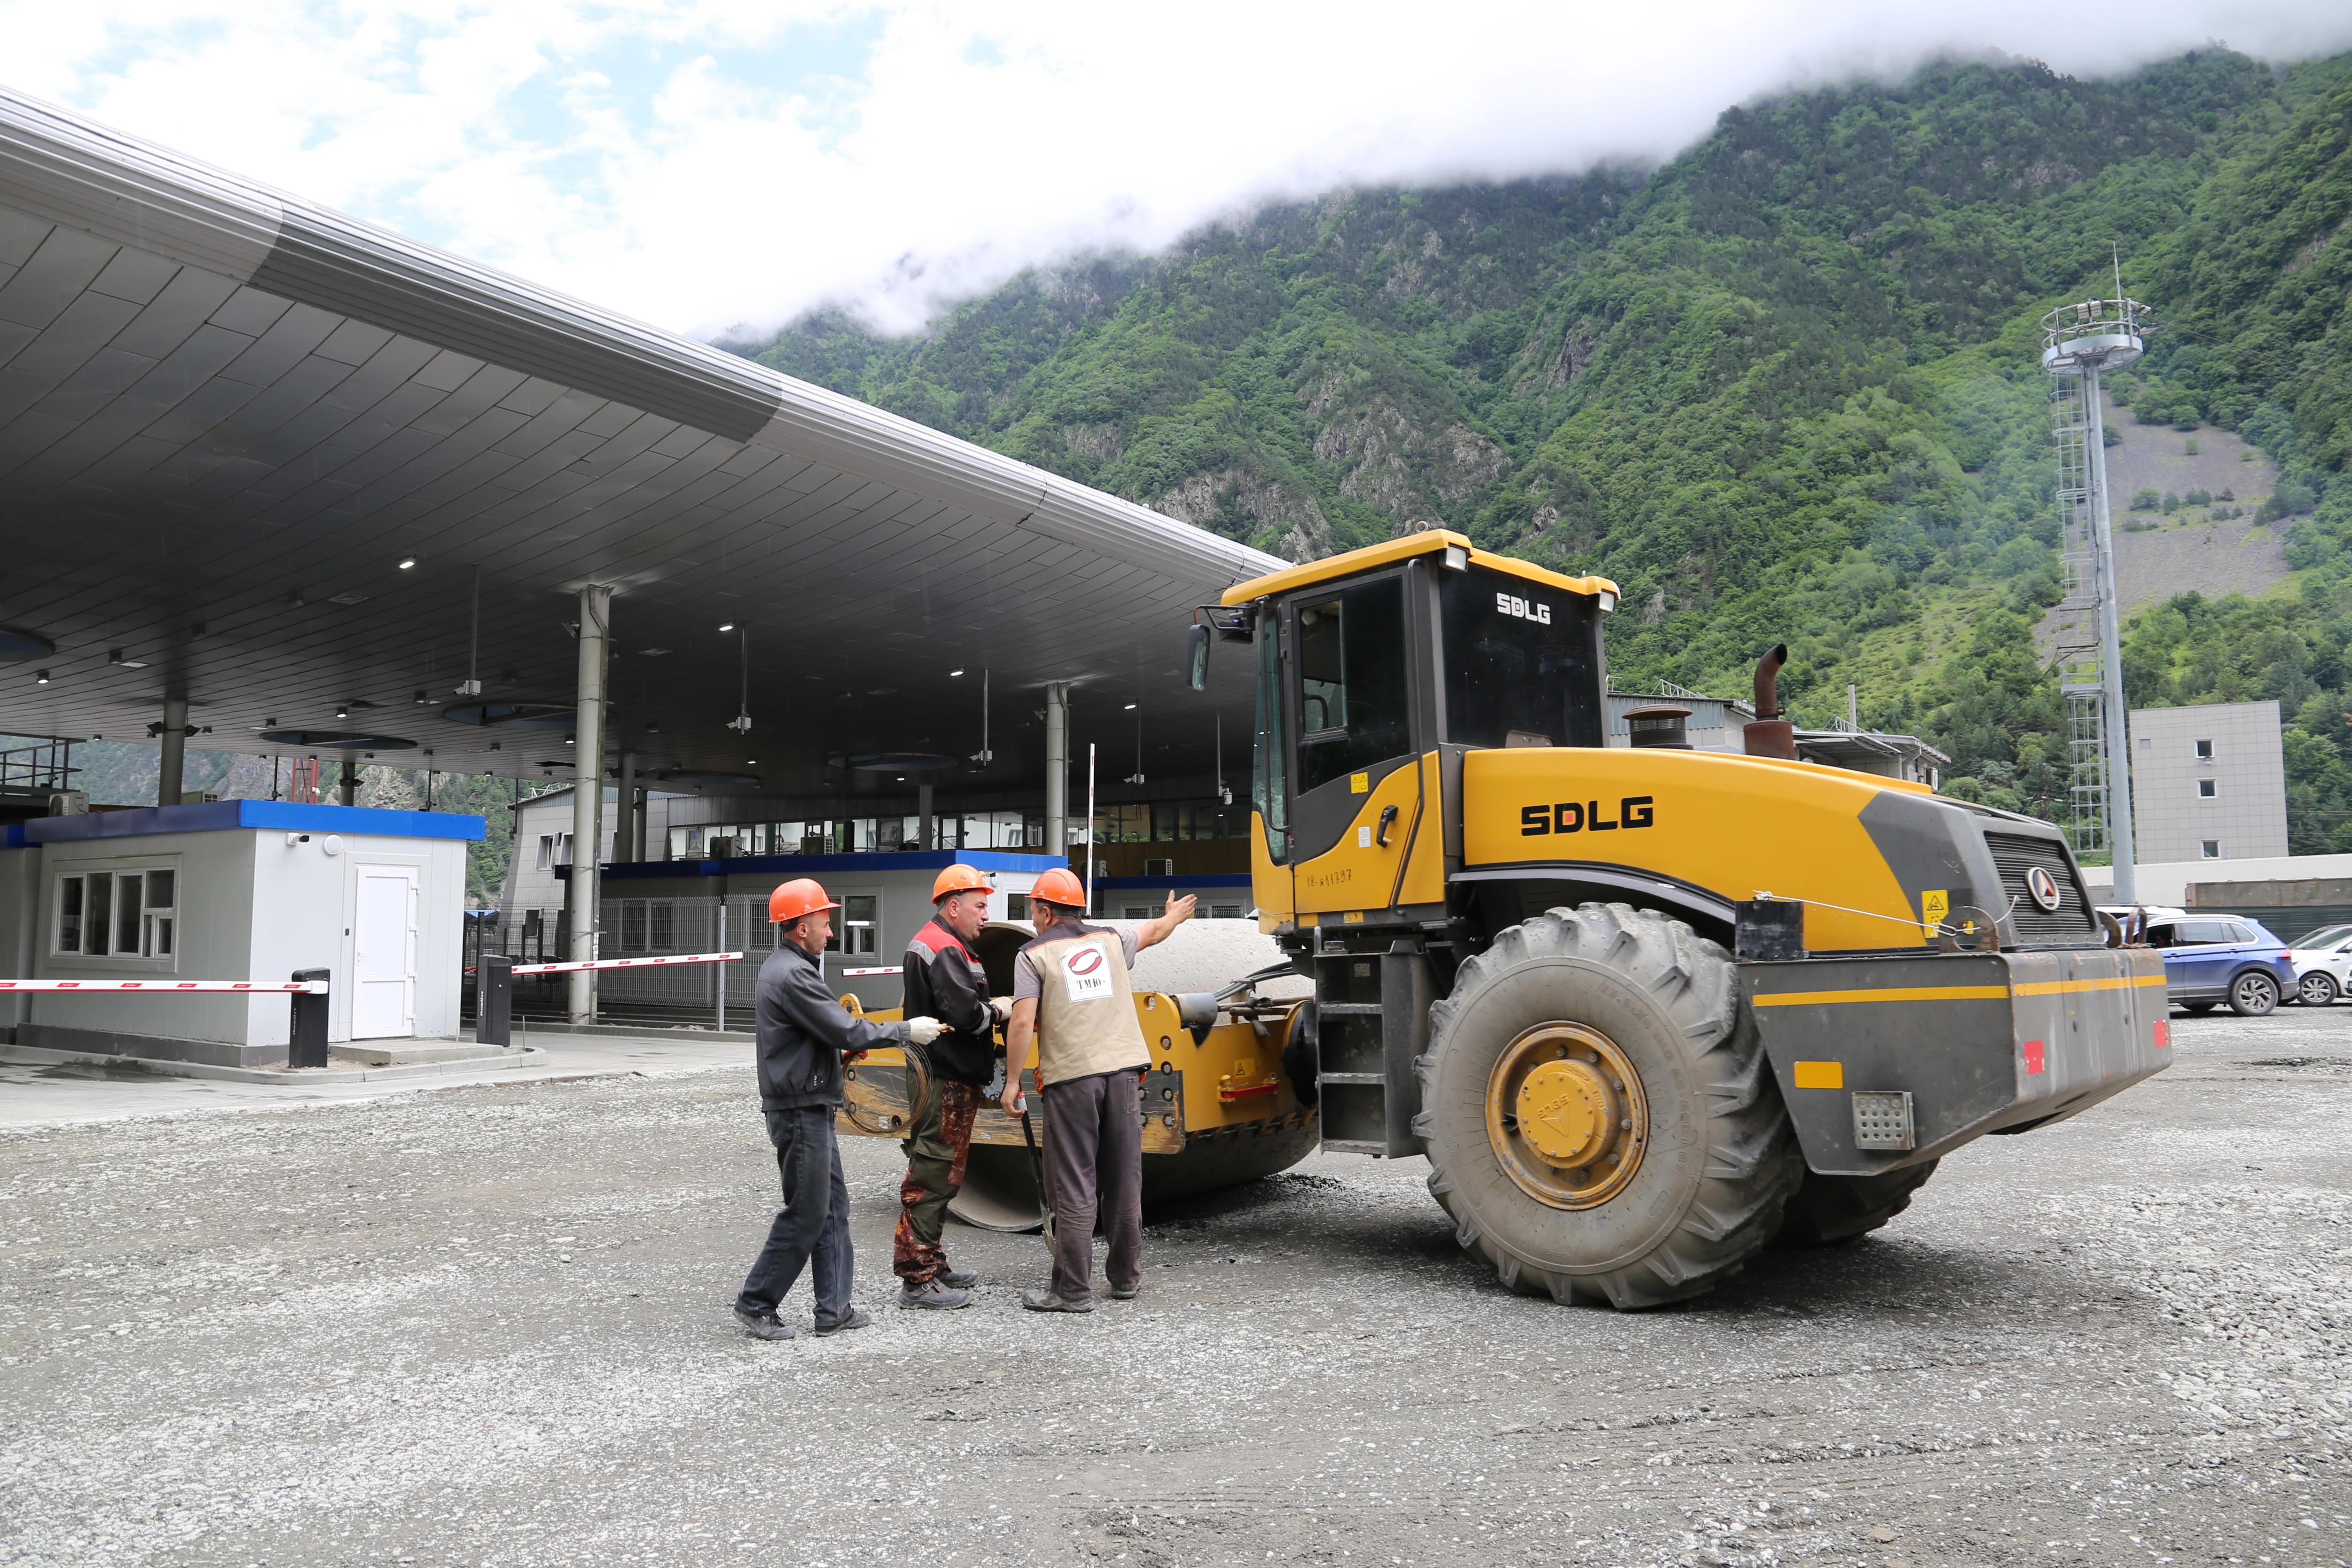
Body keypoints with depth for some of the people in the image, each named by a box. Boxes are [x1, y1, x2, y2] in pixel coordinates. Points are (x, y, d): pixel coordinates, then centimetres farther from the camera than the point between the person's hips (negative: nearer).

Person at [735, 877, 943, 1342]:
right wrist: (905, 1032, -11)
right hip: (800, 1110, -11)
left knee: (833, 1207, 12)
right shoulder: (792, 975, -18)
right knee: (807, 1212, -3)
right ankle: (756, 1303, 8)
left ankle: (834, 1310, 16)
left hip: (810, 1108, 11)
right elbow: (845, 1030, -20)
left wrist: (847, 1042, 6)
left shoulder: (782, 968, 16)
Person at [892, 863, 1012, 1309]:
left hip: (952, 1080, 11)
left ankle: (932, 1265, 30)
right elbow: (966, 1015, -25)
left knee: (939, 1176, 19)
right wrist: (999, 1011, -8)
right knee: (931, 1177, -6)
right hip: (946, 1084, -11)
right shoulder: (942, 948, -16)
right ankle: (918, 1280, -1)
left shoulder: (944, 945, 20)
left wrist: (988, 1009, 4)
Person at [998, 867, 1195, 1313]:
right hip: (1122, 1070, 4)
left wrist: (1012, 1082, -3)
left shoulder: (1034, 955, -1)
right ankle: (1126, 1277, 23)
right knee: (1124, 1181, 13)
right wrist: (1175, 915, 55)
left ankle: (1073, 1290, 3)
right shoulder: (1110, 941, 13)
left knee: (1074, 1188, 0)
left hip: (1070, 1077, -4)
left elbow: (1023, 1022, -10)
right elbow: (1153, 932, 34)